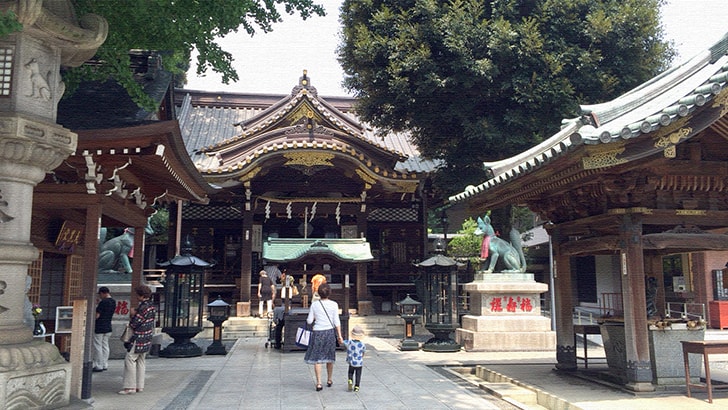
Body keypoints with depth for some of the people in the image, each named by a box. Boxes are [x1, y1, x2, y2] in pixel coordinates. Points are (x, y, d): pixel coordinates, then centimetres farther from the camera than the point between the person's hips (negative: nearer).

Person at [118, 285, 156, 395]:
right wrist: (135, 314, 6)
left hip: (139, 338, -10)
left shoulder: (144, 307, -20)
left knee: (130, 360, -4)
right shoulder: (152, 306, 10)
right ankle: (140, 386, 17)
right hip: (147, 339, 10)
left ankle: (130, 387, -4)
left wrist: (132, 315, 1)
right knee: (141, 361, 14)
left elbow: (134, 324, -18)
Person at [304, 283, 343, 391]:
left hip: (317, 332, -1)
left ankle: (319, 383, -2)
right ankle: (329, 380, 30)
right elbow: (336, 321, -4)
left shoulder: (314, 304, -5)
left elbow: (309, 321, -1)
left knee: (317, 358, 3)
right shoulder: (334, 305, -5)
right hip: (330, 331, 1)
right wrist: (339, 335, 1)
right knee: (329, 357, 17)